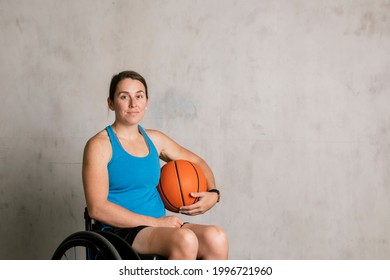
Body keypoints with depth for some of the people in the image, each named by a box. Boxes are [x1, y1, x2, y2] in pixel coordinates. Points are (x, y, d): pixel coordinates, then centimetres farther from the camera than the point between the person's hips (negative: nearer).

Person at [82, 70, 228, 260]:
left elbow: (196, 162, 29)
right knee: (185, 239, -33)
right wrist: (155, 221, -16)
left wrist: (212, 193, 8)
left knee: (216, 237, -23)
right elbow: (97, 208, -13)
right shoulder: (99, 145, -4)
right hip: (119, 232, -6)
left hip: (159, 228, 6)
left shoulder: (154, 140, 15)